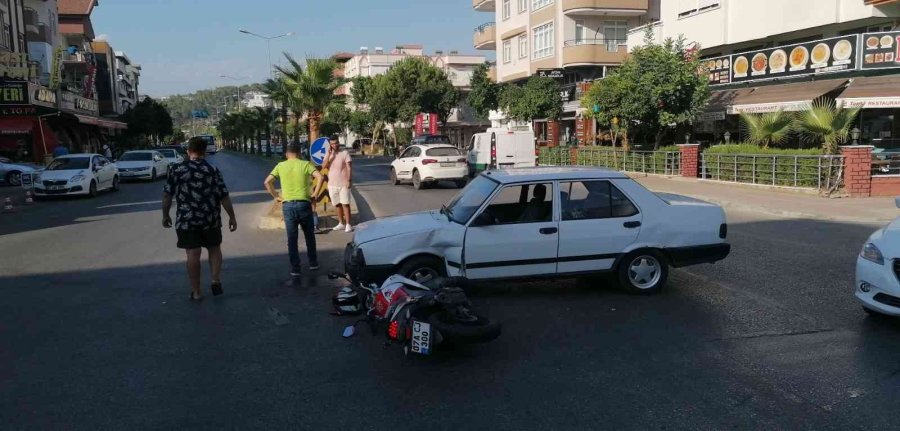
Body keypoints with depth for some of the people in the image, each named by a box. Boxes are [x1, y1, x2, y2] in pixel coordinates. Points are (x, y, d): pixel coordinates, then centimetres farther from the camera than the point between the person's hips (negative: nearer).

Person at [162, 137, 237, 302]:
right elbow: (224, 197, -5)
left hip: (186, 220, 0)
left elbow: (167, 195, 0)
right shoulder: (212, 170, -4)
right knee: (214, 249, 20)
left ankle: (196, 292, 13)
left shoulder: (176, 170, -1)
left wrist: (165, 215, 13)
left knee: (193, 254, 6)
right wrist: (232, 217, 4)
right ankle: (215, 281, 7)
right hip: (210, 219, 0)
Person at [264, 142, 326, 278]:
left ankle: (295, 269, 9)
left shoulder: (280, 166, 5)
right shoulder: (305, 164, 0)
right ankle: (313, 263, 26)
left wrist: (276, 197, 7)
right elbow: (320, 177, -13)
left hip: (288, 205, 1)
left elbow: (267, 182, -1)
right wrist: (314, 195, -6)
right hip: (304, 204, -1)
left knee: (292, 239, 8)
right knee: (309, 236, 17)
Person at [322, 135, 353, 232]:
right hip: (332, 184, 4)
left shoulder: (345, 152, -3)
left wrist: (349, 180, -17)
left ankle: (348, 224, -7)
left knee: (345, 204, -7)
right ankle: (341, 223, 19)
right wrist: (329, 154, -13)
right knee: (338, 205, 10)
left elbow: (349, 167, -8)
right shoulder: (328, 154, 8)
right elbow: (324, 166, -6)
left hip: (343, 184, -4)